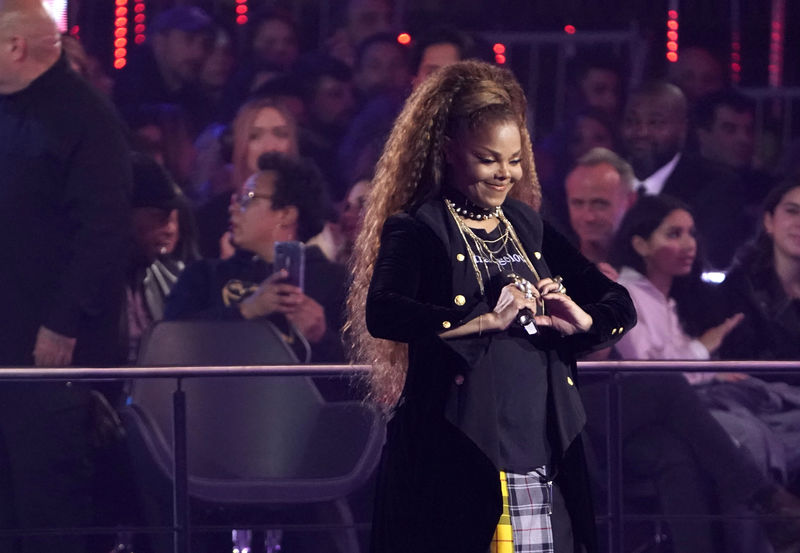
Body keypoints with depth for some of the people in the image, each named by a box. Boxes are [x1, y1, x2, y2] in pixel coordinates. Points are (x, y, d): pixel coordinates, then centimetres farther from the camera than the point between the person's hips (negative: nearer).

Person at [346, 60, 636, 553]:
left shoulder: (527, 226, 16)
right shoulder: (417, 230, -1)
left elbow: (620, 303, 21)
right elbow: (381, 313, -20)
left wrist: (583, 322, -2)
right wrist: (486, 320, -23)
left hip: (543, 453, 5)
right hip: (455, 465, -5)